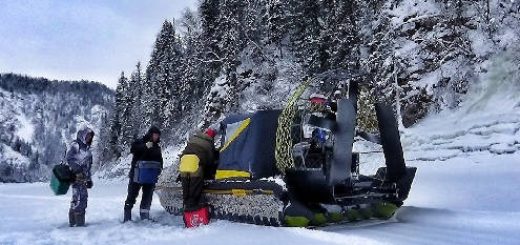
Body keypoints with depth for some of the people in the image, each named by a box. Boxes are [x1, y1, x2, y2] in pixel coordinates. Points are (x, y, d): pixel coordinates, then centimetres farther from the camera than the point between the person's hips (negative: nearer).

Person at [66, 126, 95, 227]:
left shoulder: (87, 148, 22)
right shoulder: (75, 145, -1)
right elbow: (69, 158, -13)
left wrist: (89, 179, 21)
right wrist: (77, 170, -22)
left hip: (83, 177, 8)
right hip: (76, 176, -8)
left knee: (83, 198, 7)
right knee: (79, 198, -12)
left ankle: (73, 222, 15)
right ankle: (79, 222, -9)